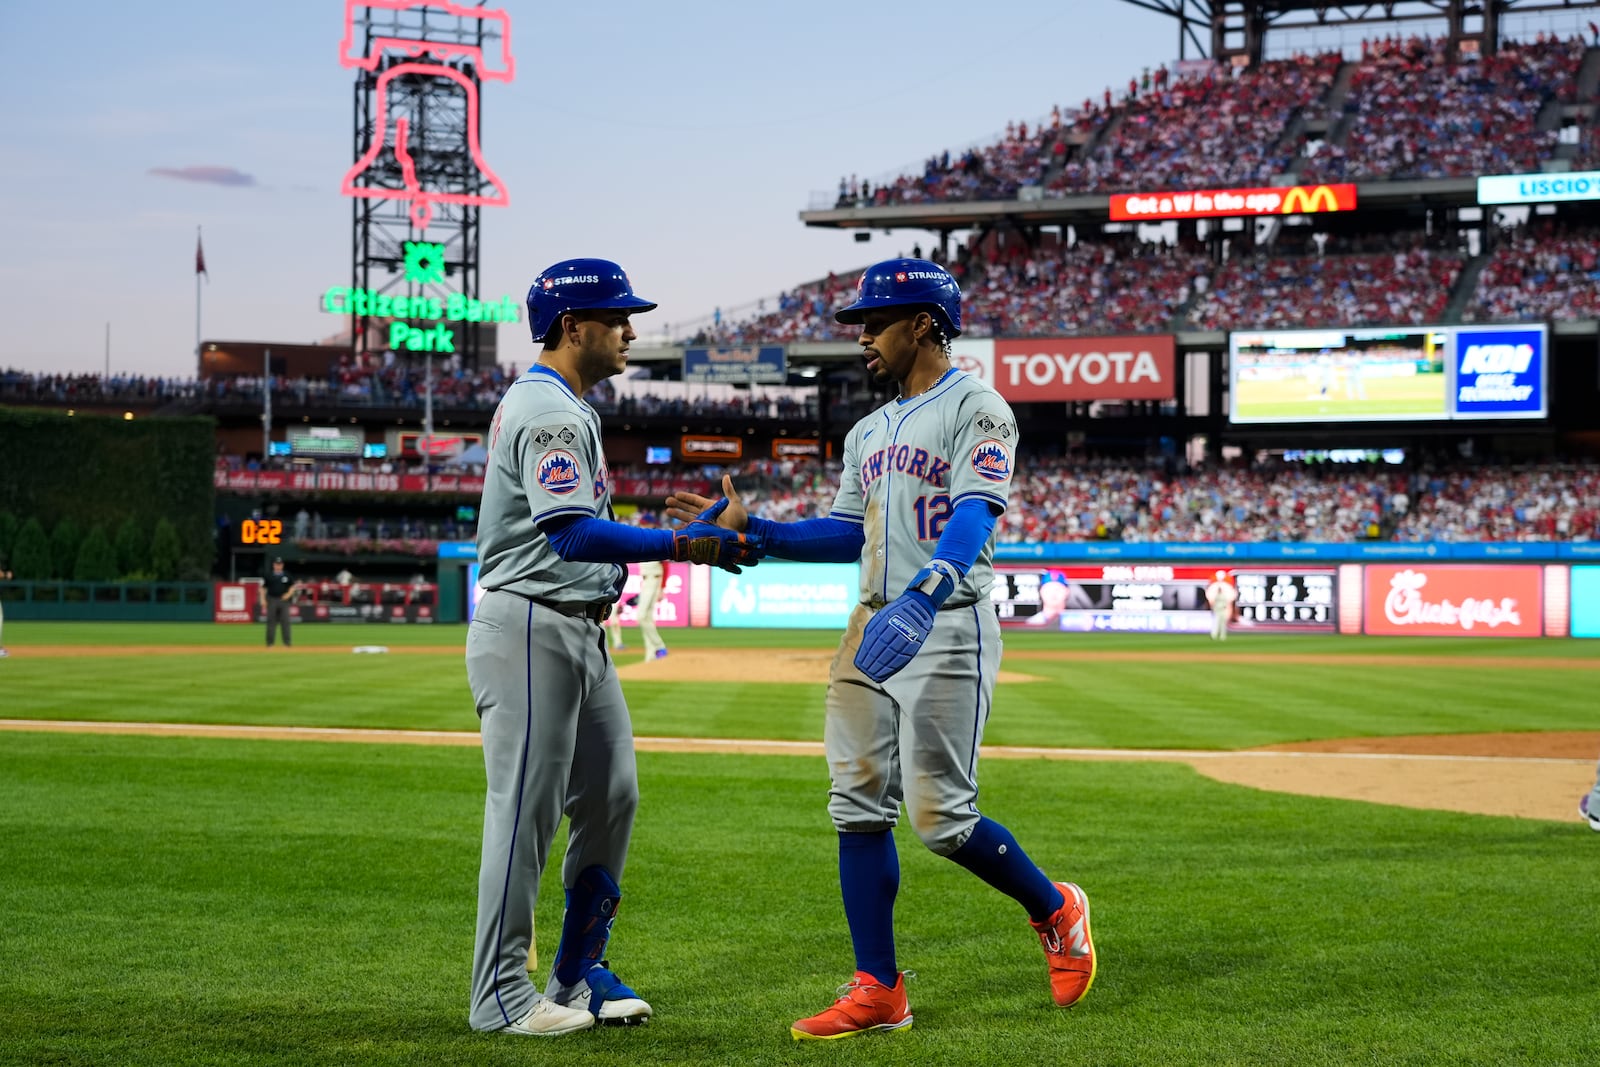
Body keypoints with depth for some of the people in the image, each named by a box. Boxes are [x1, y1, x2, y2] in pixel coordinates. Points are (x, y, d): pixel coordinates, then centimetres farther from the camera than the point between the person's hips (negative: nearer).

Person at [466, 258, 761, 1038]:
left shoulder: (560, 408, 18)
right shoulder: (549, 411, -16)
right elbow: (572, 534, -28)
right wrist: (684, 546, -31)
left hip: (579, 635, 10)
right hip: (531, 630, -10)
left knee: (611, 798, 11)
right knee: (525, 810, -6)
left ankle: (579, 975, 19)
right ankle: (501, 996, 0)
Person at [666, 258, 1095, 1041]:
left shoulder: (976, 410, -8)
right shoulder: (869, 433, 19)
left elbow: (975, 515, -23)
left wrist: (922, 597, -39)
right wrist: (753, 531, 7)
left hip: (948, 628, -8)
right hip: (872, 627, 8)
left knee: (940, 817, -9)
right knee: (858, 809, 2)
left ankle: (1054, 911, 17)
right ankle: (878, 991, 7)